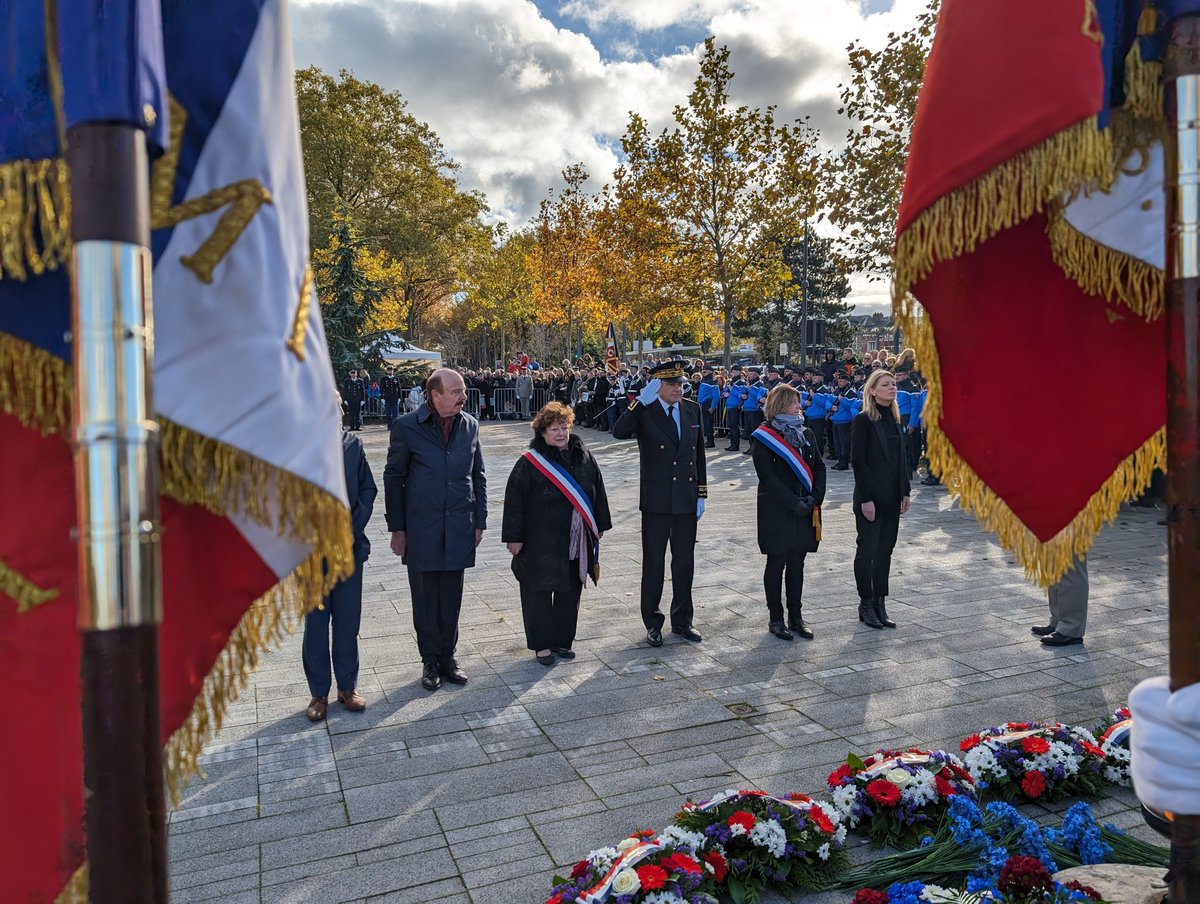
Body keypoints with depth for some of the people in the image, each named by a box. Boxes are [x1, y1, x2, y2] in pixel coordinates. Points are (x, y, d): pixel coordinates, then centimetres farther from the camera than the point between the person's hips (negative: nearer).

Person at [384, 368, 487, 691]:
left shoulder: (470, 425, 3)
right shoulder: (407, 427, -7)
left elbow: (478, 476, 10)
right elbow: (393, 478, -1)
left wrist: (479, 521, 8)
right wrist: (397, 528, -2)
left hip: (458, 529, 3)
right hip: (421, 530, -2)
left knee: (451, 598, 11)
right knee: (425, 599, 8)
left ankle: (447, 657, 27)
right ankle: (430, 661, 24)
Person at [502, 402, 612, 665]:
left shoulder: (583, 456, 3)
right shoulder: (529, 463, -11)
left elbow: (597, 491, 11)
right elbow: (514, 500, -10)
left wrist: (600, 525, 11)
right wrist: (514, 536, -11)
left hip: (576, 542, 5)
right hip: (541, 542, -5)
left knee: (570, 592, 13)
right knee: (540, 591, 5)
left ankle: (563, 640, 28)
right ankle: (541, 644, 19)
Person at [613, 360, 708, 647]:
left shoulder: (693, 411, 6)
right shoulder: (644, 411, -8)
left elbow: (699, 455, 10)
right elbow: (619, 432, -28)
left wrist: (701, 494, 7)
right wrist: (641, 401, -32)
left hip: (686, 501, 4)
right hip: (656, 502, -4)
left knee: (685, 562, 13)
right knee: (653, 563, 7)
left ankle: (682, 620, 28)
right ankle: (652, 623, 22)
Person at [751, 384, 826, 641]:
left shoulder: (806, 433, 12)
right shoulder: (763, 437, -6)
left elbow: (819, 467, 9)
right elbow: (767, 476, -13)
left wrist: (815, 497, -6)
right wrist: (794, 502, -17)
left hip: (805, 511, 5)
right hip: (776, 511, -5)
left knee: (797, 564, 10)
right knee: (777, 564, 3)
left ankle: (796, 618, 18)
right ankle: (776, 619, 13)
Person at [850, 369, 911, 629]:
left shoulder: (894, 419, 10)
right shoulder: (863, 420, -10)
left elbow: (902, 458, 14)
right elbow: (857, 460, -14)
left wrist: (905, 491, 8)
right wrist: (866, 498, -17)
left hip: (892, 498, 7)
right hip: (870, 497, -7)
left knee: (885, 551, 10)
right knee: (867, 551, 2)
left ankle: (879, 604, 18)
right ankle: (866, 605, 14)